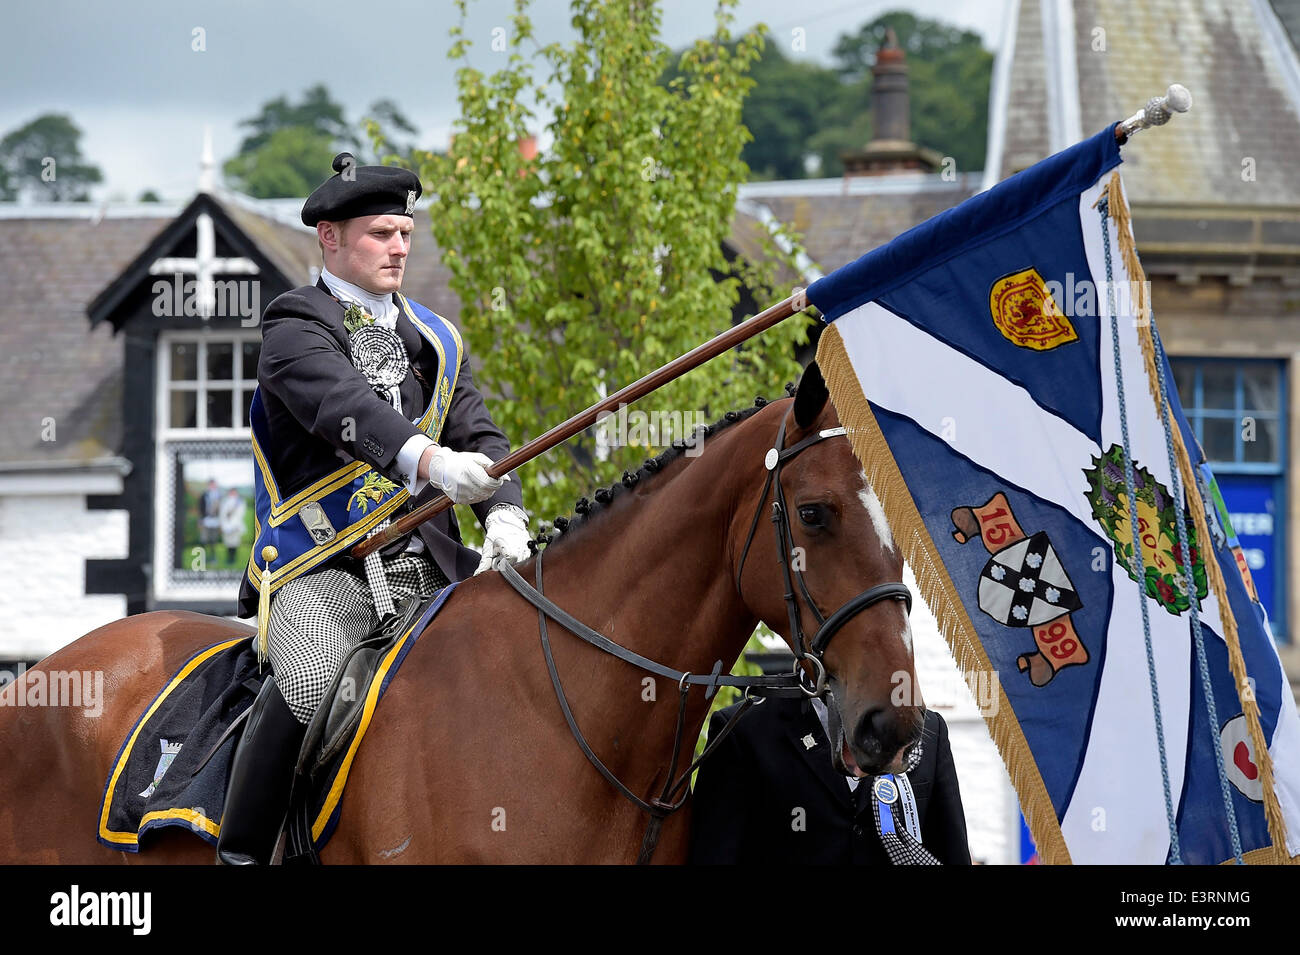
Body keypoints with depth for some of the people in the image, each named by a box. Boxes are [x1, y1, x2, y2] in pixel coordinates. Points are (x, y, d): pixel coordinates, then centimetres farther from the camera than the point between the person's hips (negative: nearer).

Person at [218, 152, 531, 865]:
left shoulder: (433, 339, 22)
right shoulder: (296, 330, 0)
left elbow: (478, 432, 11)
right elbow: (346, 408, -20)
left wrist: (504, 513, -12)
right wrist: (428, 460, -40)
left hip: (428, 568, 7)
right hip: (324, 569, -6)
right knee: (309, 686, -33)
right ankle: (239, 850, -20)